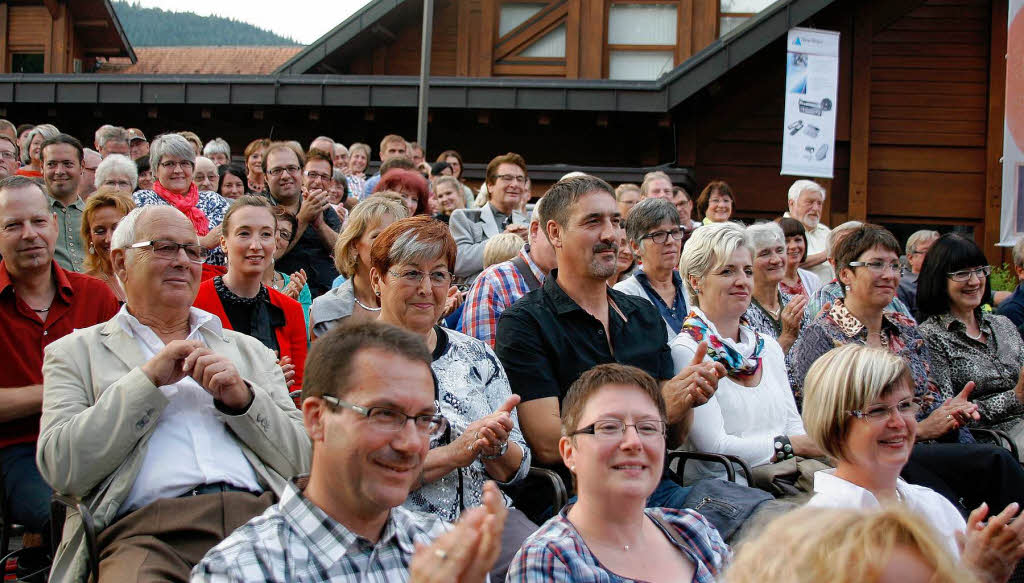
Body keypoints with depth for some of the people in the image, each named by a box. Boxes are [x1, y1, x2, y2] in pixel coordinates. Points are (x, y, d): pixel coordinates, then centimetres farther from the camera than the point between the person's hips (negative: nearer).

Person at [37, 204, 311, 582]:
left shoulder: (248, 351, 25)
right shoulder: (75, 352, 16)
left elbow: (302, 458, 15)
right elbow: (61, 468, 0)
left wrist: (241, 398, -2)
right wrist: (149, 379, -3)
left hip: (260, 518, 2)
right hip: (147, 531, -2)